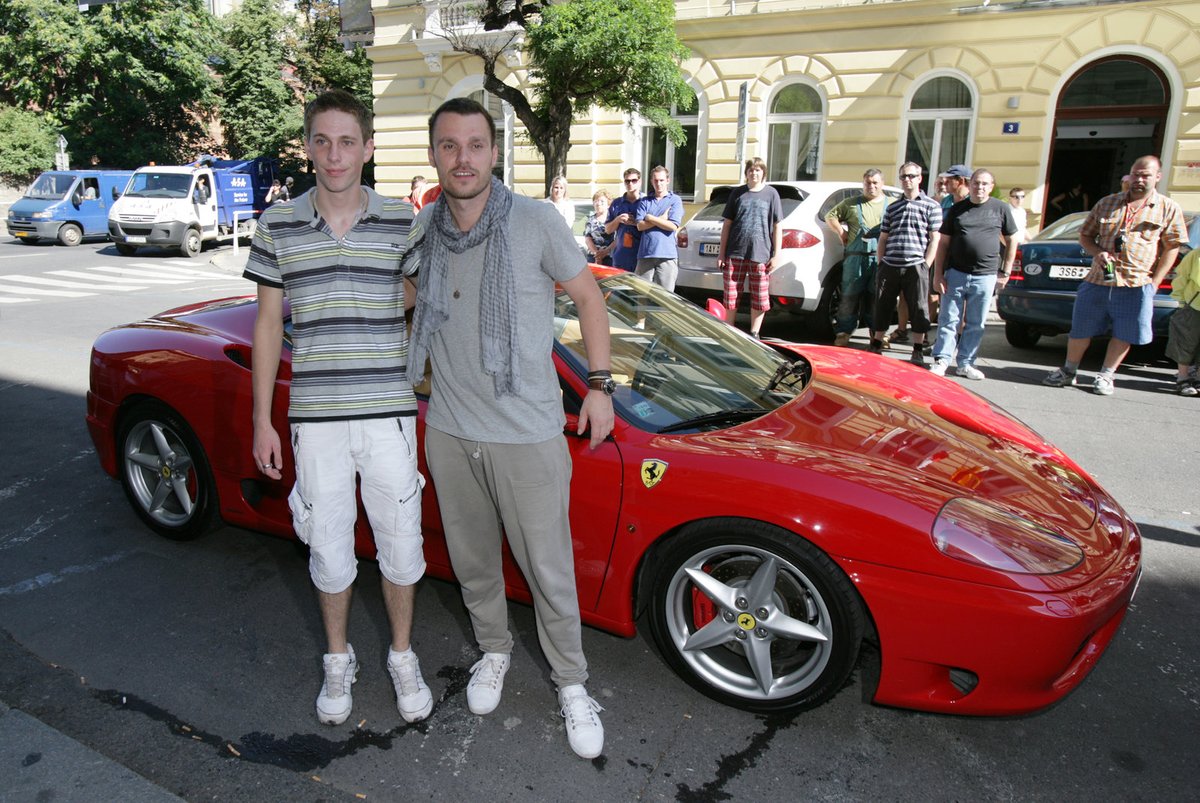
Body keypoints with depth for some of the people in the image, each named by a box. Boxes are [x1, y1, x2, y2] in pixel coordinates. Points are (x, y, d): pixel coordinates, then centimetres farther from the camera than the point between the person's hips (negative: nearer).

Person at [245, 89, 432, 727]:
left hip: (389, 417, 0)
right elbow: (268, 324, 5)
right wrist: (262, 420, 3)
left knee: (400, 550, 10)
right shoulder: (278, 225, 2)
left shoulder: (402, 222, 0)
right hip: (315, 421, 1)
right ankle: (338, 661, 37)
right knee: (330, 555, 13)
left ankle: (402, 656, 34)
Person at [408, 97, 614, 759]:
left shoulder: (534, 221, -11)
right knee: (472, 561, 19)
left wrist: (598, 385, -3)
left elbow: (588, 296, -1)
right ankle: (494, 652, 45)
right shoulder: (420, 230, 1)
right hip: (449, 432, 4)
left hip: (527, 436, -4)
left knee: (549, 571, 5)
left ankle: (571, 682, 28)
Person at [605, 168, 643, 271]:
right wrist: (618, 220, -4)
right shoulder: (616, 204, 13)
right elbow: (608, 229, 15)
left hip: (641, 256, -3)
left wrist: (636, 223, -13)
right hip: (620, 256, 3)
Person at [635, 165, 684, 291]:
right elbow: (640, 225, 1)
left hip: (667, 255, -2)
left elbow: (673, 226, -7)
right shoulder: (644, 201, 15)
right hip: (645, 253, 2)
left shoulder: (675, 200, 7)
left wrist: (650, 218, -1)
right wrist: (661, 219, -6)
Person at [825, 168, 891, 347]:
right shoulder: (852, 203, 13)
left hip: (881, 258, 0)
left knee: (877, 297, 6)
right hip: (856, 258, 0)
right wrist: (841, 233, 5)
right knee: (850, 295, -1)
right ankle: (844, 332, 5)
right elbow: (830, 215, 17)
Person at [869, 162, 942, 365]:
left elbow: (935, 239, 0)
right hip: (889, 266, 3)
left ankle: (918, 352, 9)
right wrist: (881, 264, 8)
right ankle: (876, 345, 20)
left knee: (919, 309, 1)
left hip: (915, 266, -3)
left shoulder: (931, 206, 5)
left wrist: (925, 266, -7)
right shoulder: (892, 207, 16)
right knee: (882, 306, 7)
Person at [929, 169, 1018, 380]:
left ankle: (965, 364, 15)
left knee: (976, 325, 6)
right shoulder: (957, 209, 6)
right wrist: (938, 274, -1)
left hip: (985, 277, 0)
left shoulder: (1001, 208, 5)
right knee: (949, 320, 0)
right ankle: (941, 361, 5)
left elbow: (1012, 240, 12)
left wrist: (1005, 272, 7)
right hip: (955, 274, 0)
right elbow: (943, 243, 6)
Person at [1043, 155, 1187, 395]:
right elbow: (1085, 235, 16)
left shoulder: (1168, 209, 5)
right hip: (1096, 280, 2)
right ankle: (1068, 371, 22)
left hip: (1136, 284, -1)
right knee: (1081, 329, 7)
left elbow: (1172, 247, 3)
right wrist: (1098, 253, -5)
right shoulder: (1107, 203, 10)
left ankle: (1105, 376, 18)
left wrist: (1154, 283, -4)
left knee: (1124, 335, 3)